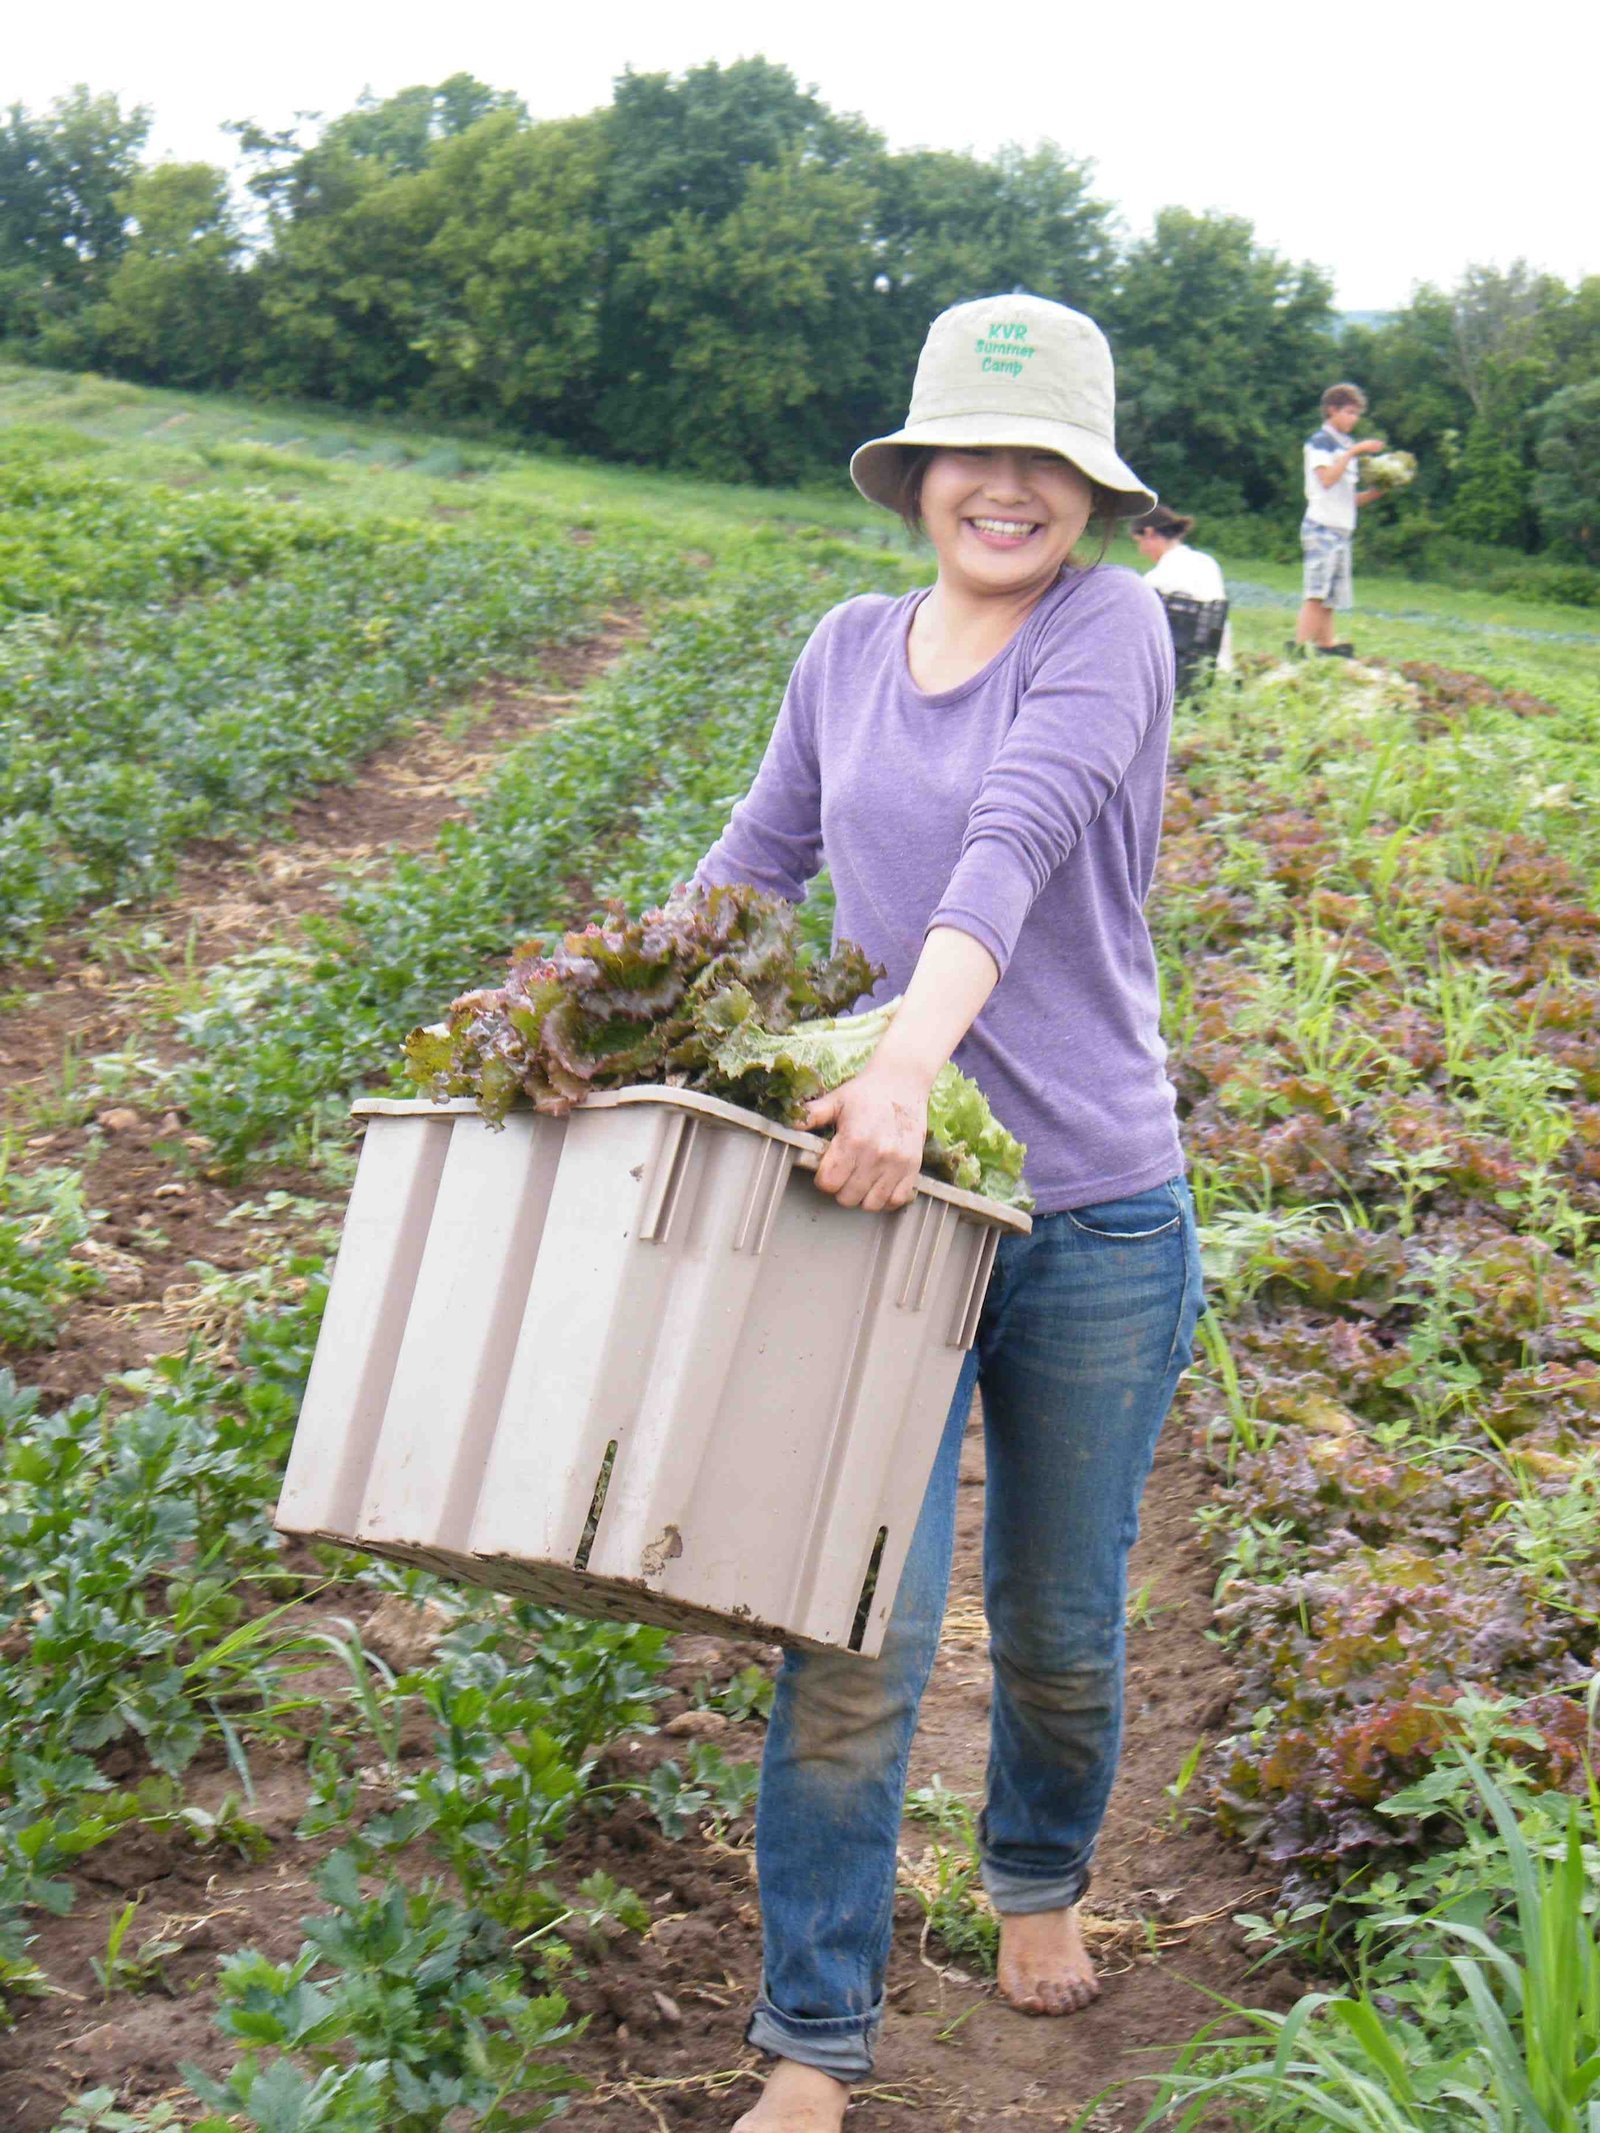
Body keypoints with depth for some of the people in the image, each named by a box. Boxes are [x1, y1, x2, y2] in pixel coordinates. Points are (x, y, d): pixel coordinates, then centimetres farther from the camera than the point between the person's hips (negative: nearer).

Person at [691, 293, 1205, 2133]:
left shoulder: (1111, 627, -7)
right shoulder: (848, 650, 8)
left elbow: (1020, 837, -24)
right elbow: (756, 860, 19)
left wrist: (914, 1050, -38)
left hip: (1096, 1216, -2)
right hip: (885, 1205, 2)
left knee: (1059, 1624, 15)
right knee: (856, 1636, -6)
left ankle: (1040, 1877, 46)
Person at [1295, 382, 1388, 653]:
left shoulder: (1346, 446, 22)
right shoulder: (1320, 441, -1)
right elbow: (1327, 478, -18)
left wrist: (1375, 493, 9)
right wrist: (1353, 452, -18)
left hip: (1342, 531, 8)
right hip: (1322, 527, -8)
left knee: (1330, 599, 4)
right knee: (1317, 595, -16)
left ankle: (1326, 649, 3)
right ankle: (1299, 649, -21)